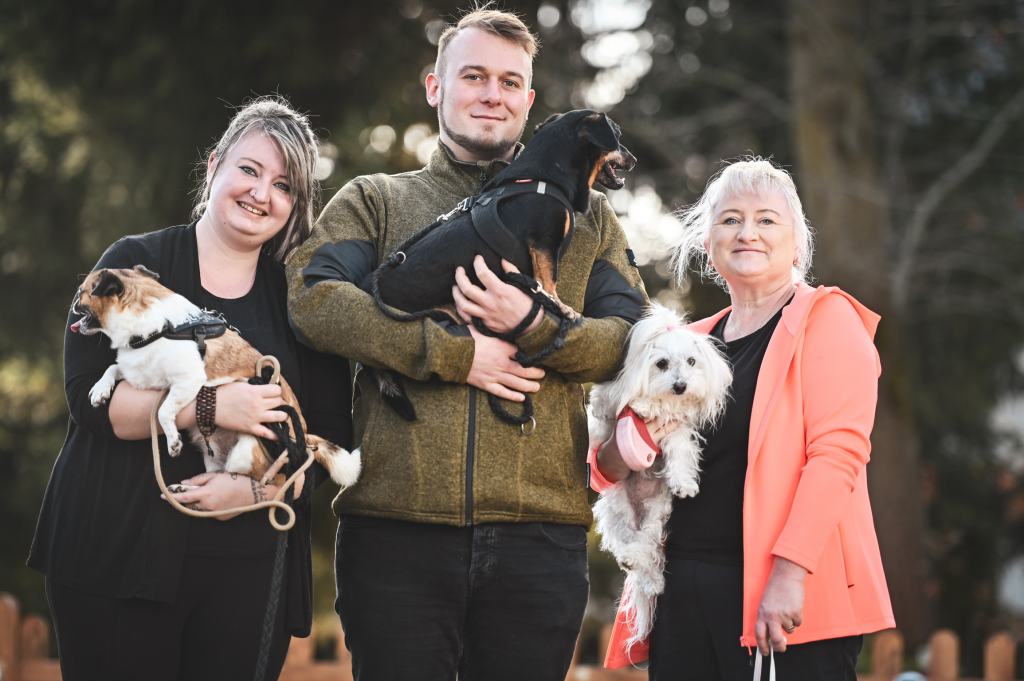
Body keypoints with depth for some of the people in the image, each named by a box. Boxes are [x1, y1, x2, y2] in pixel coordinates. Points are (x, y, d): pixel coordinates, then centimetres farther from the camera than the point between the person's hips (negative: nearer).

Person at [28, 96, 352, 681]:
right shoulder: (136, 264, 4)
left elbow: (333, 437, 7)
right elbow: (89, 397, -7)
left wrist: (259, 488, -11)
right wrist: (208, 405, -19)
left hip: (249, 567, 2)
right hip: (121, 558, -2)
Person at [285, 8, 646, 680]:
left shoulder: (587, 215, 18)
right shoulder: (374, 200, 14)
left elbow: (634, 341, 7)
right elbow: (312, 295, -5)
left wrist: (536, 326, -12)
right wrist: (451, 352, -13)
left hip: (540, 530, 1)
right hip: (395, 529, -1)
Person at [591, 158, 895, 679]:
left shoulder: (825, 319, 2)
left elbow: (837, 452, -11)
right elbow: (610, 466, 22)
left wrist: (789, 573, -21)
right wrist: (617, 456, -3)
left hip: (789, 601, -5)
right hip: (683, 596, 5)